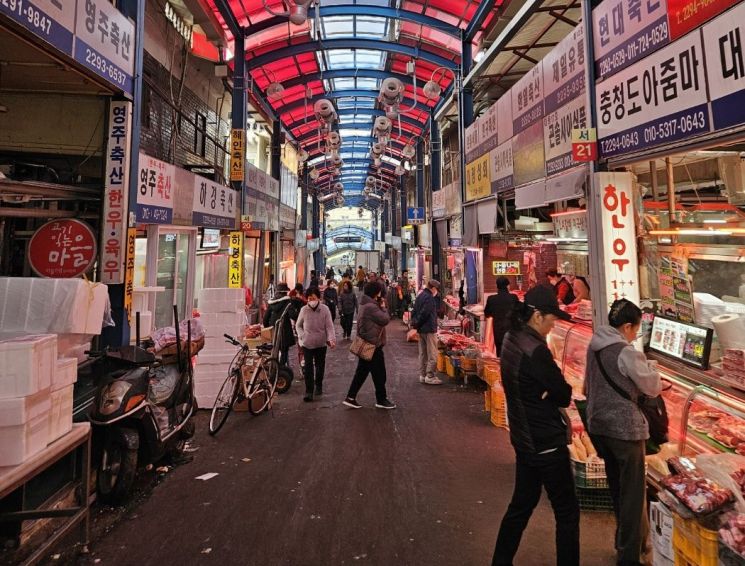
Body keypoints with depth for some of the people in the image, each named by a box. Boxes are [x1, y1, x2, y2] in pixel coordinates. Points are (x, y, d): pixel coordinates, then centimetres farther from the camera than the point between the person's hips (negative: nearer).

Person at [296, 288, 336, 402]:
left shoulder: (325, 309, -10)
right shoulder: (304, 310, -6)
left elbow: (329, 326, -10)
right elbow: (298, 325, 7)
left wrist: (331, 339, -24)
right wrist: (302, 336, -6)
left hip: (321, 343, 1)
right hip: (307, 343, 0)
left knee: (320, 366, 16)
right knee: (308, 367, -3)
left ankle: (318, 386, 38)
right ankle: (309, 391, 4)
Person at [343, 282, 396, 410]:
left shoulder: (365, 305, 11)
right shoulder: (371, 307, -23)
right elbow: (385, 319, -21)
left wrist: (380, 307, 2)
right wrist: (383, 307, -5)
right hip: (373, 345, -10)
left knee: (361, 372, 13)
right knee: (379, 373, 4)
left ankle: (350, 398, 16)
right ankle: (381, 399, 17)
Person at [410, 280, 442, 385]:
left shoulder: (420, 296, 14)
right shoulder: (429, 298, -16)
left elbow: (414, 312, 14)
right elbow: (424, 313, -21)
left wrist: (414, 323, 9)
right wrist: (416, 324, -11)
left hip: (421, 329, 10)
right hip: (429, 329, -9)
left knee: (423, 354, 14)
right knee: (432, 355, -3)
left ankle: (422, 375, 19)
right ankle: (430, 376, -2)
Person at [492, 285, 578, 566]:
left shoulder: (512, 339, 2)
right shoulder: (535, 351, -25)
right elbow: (564, 395, -17)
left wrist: (548, 391, -8)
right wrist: (559, 389, 2)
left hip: (525, 437, 9)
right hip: (546, 443, -9)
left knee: (522, 504, 22)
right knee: (567, 512, 9)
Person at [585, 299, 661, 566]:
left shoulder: (594, 347, 3)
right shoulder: (627, 353, -21)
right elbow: (653, 387, -9)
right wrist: (649, 369, 8)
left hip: (598, 425, 8)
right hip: (625, 429, -8)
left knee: (616, 488, 23)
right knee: (633, 492, 6)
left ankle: (624, 540, 40)